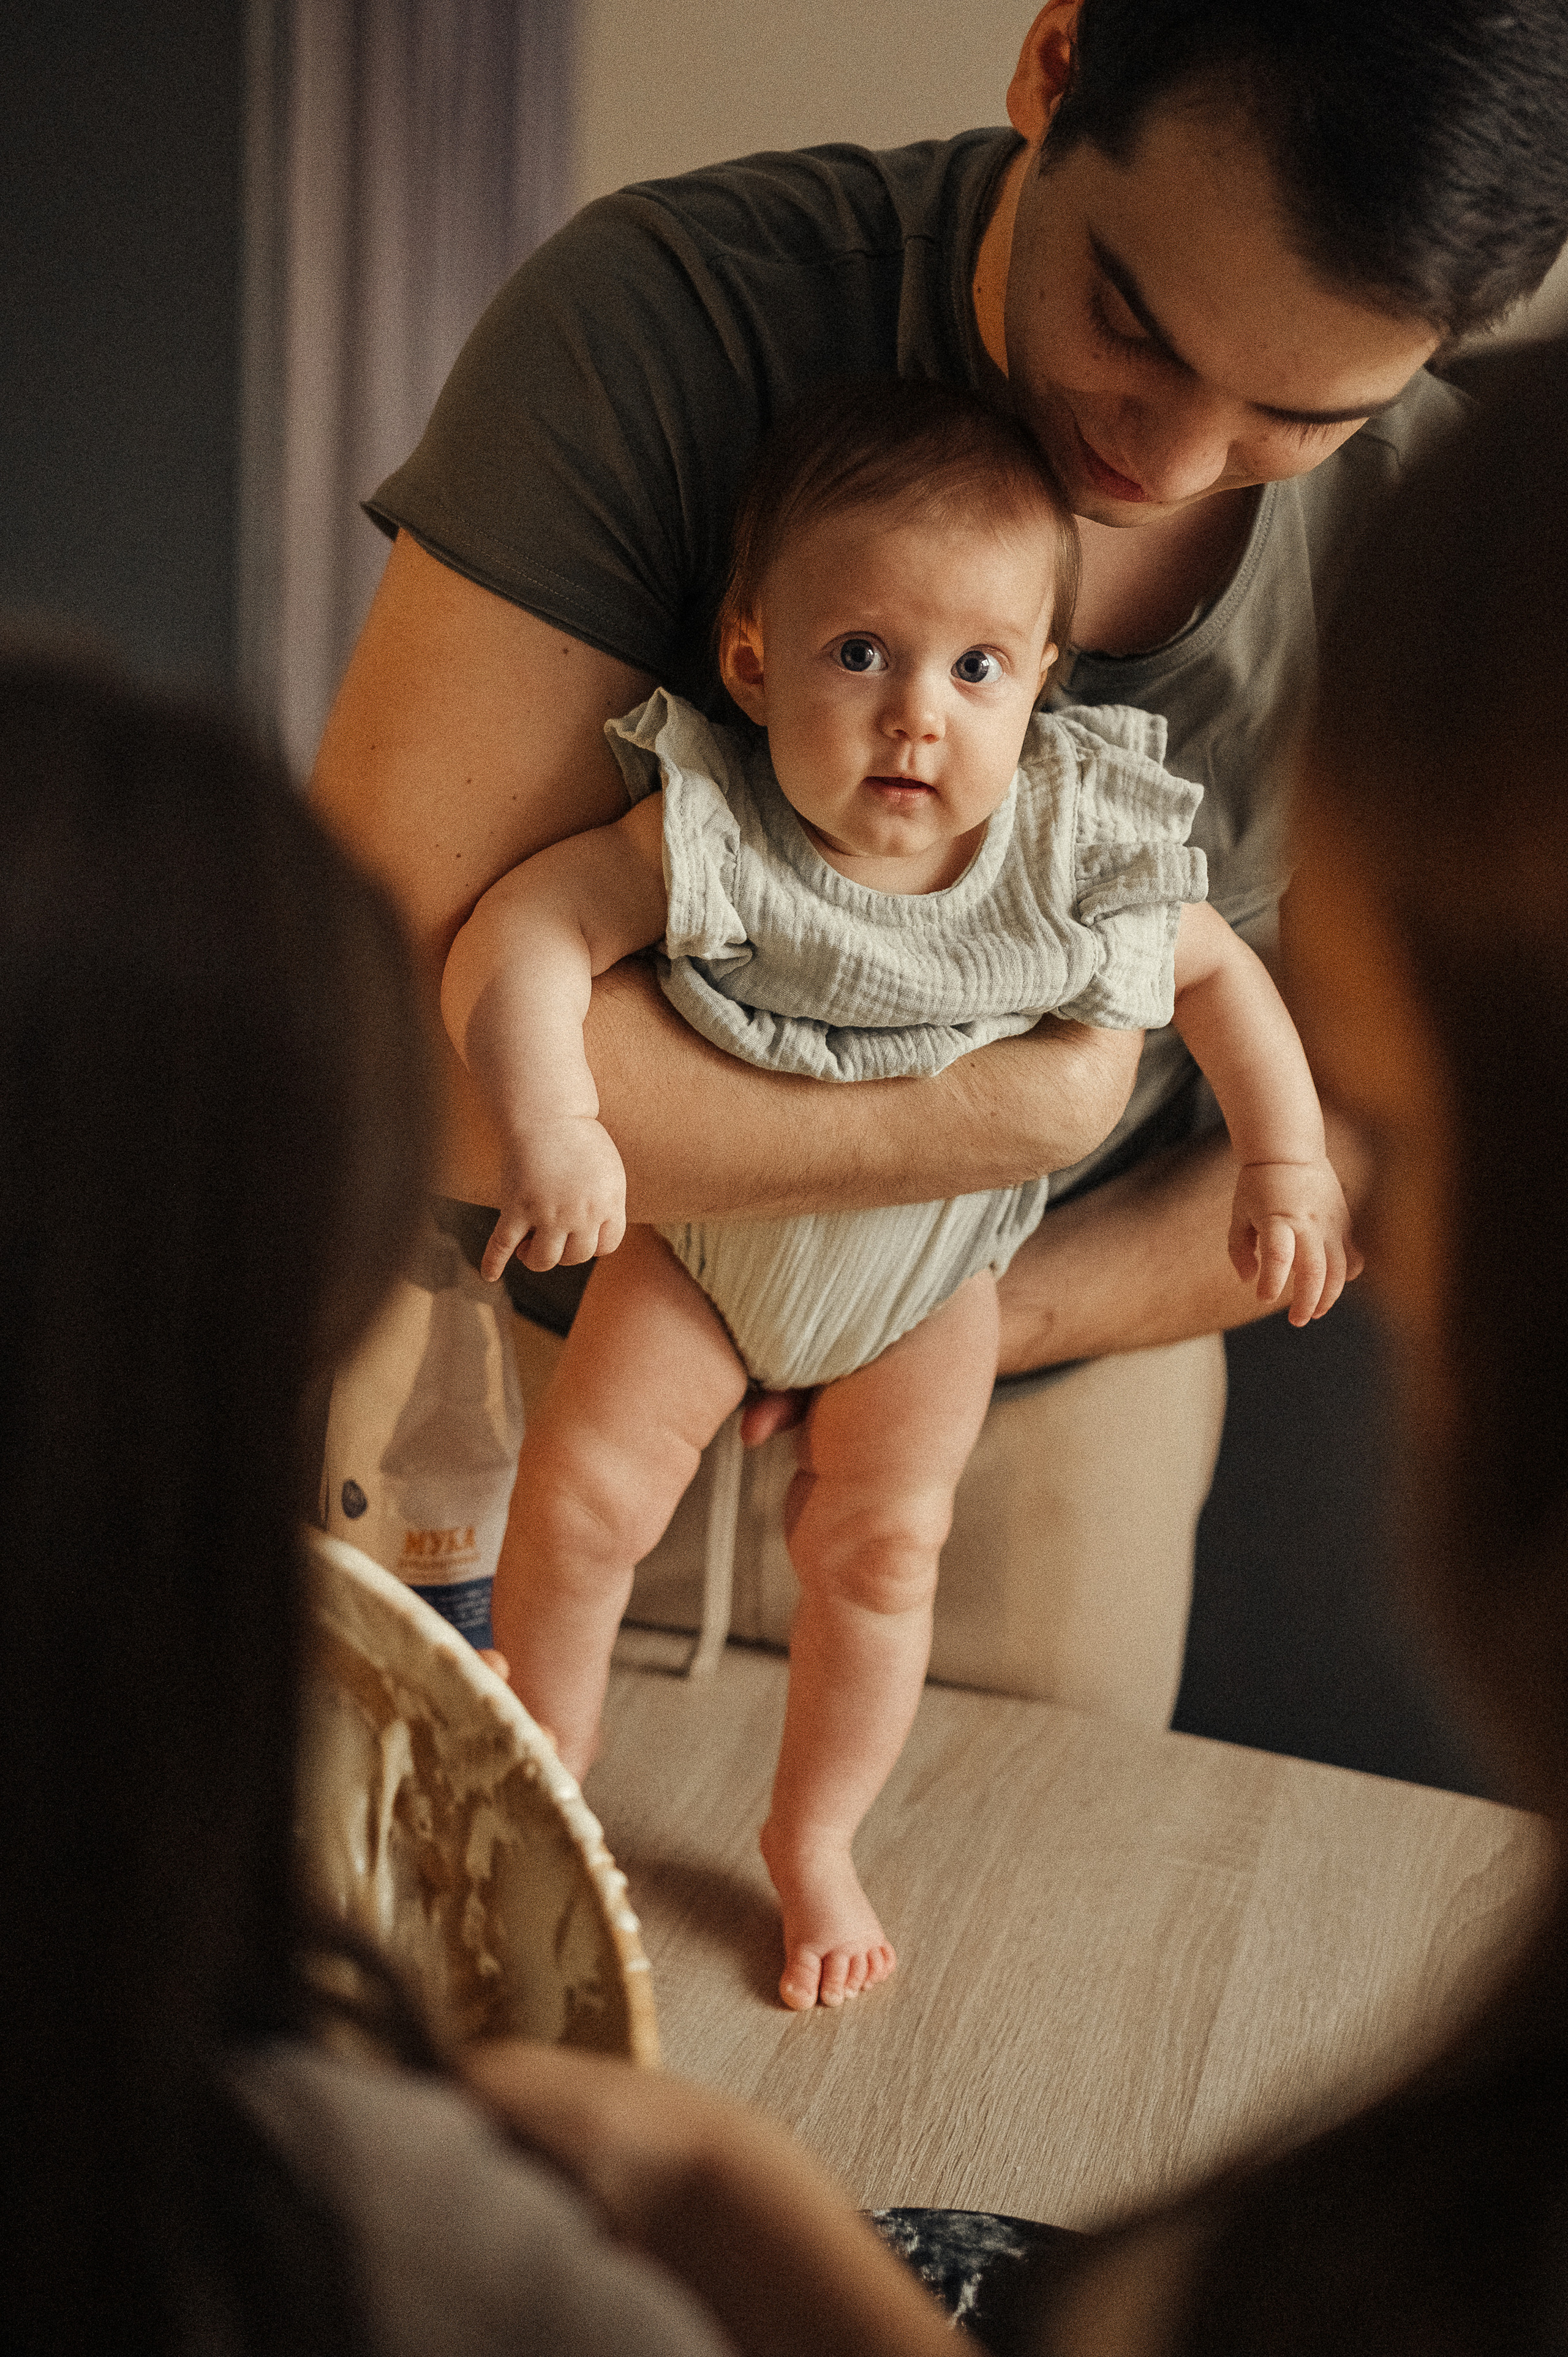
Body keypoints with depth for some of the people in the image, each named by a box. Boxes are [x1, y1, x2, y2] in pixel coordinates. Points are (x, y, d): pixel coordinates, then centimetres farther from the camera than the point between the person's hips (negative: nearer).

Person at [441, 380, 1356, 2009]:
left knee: (881, 1551, 8)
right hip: (705, 1225, -1)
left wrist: (1287, 1156, -10)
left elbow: (1219, 972, -7)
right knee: (584, 1491, -5)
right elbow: (526, 928, -34)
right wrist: (550, 1123, -47)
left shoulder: (1079, 849, -23)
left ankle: (813, 1838, 32)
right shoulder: (707, 834, -31)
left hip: (933, 1264, 2)